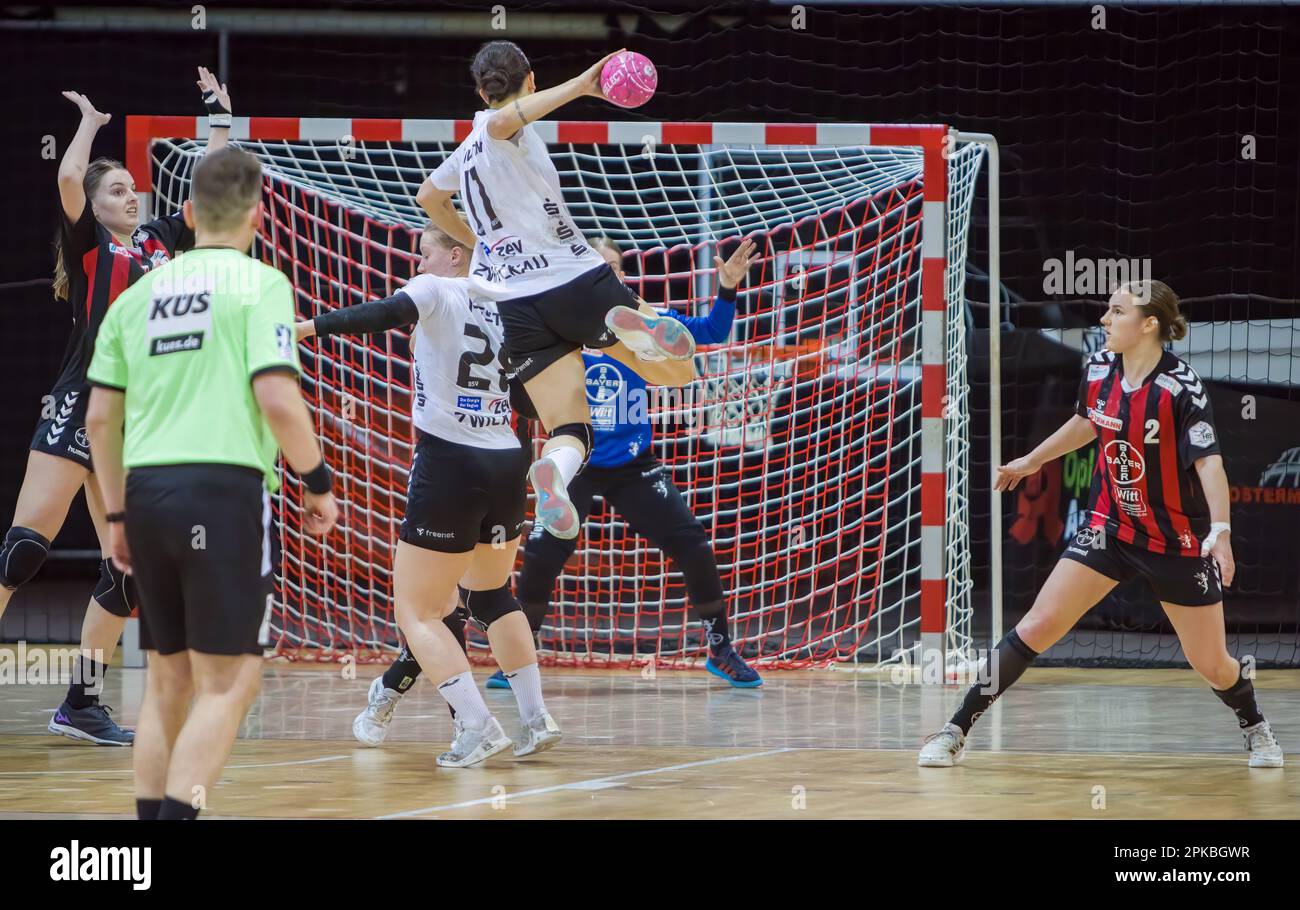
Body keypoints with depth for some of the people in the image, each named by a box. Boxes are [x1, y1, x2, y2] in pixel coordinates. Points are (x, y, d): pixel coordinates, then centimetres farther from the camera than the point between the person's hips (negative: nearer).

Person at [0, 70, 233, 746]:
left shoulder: (159, 243, 18)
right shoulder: (88, 246, 3)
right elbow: (68, 178, -14)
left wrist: (220, 116, 23)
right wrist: (90, 122, 1)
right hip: (78, 408, -6)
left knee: (127, 568, 4)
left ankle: (82, 703, 11)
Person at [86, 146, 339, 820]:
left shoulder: (139, 294, 15)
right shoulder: (259, 284, -2)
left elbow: (100, 419, 14)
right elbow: (277, 400, -12)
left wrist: (117, 515, 22)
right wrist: (317, 482, 1)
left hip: (147, 489, 6)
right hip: (223, 487, -6)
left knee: (168, 678, 15)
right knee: (228, 681, -3)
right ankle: (177, 812, -16)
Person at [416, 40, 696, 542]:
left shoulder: (467, 151, 20)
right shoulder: (508, 133, -1)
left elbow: (428, 195, 40)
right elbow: (503, 120, -28)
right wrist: (579, 86, -30)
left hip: (517, 307, 5)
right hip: (576, 279, -5)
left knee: (569, 430, 2)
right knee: (673, 364, 7)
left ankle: (552, 470, -36)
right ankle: (634, 324, -30)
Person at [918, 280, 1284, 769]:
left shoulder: (1182, 387, -22)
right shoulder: (1098, 370, -5)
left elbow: (1209, 461, -29)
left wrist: (1221, 531, -42)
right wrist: (1033, 460, 30)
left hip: (1178, 540, -4)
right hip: (1110, 526, 4)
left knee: (1212, 666, 5)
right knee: (1038, 625, -7)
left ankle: (1255, 729, 38)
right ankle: (955, 732, -2)